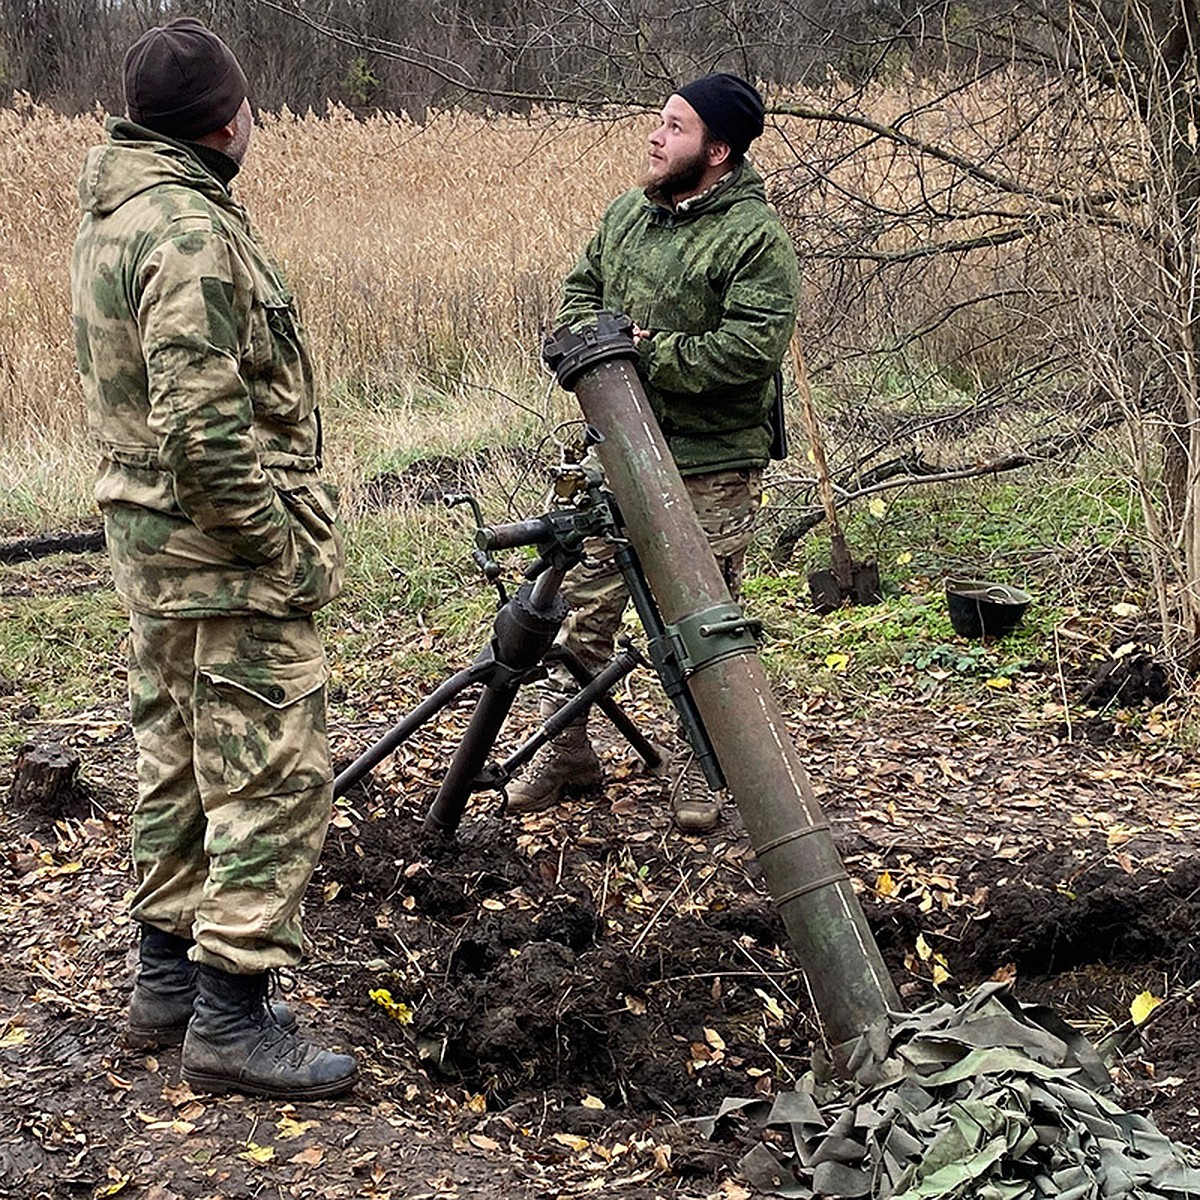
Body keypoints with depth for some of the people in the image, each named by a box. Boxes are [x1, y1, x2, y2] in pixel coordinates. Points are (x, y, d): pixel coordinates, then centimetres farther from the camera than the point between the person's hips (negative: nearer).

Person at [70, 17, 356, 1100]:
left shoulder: (111, 216, 12)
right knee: (276, 776, -4)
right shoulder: (188, 230, -20)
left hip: (152, 541, 10)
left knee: (180, 759, 18)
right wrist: (285, 545, -17)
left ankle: (167, 977, 28)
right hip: (229, 558, -10)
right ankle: (232, 1017, 2)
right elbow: (202, 426, -26)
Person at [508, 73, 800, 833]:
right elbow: (580, 289, 21)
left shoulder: (756, 238, -14)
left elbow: (751, 348, -23)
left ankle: (702, 769, 20)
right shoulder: (627, 214, 10)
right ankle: (567, 750, 24)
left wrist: (650, 355, -21)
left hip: (711, 465, -6)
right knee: (588, 603, 11)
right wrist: (595, 337, -2)